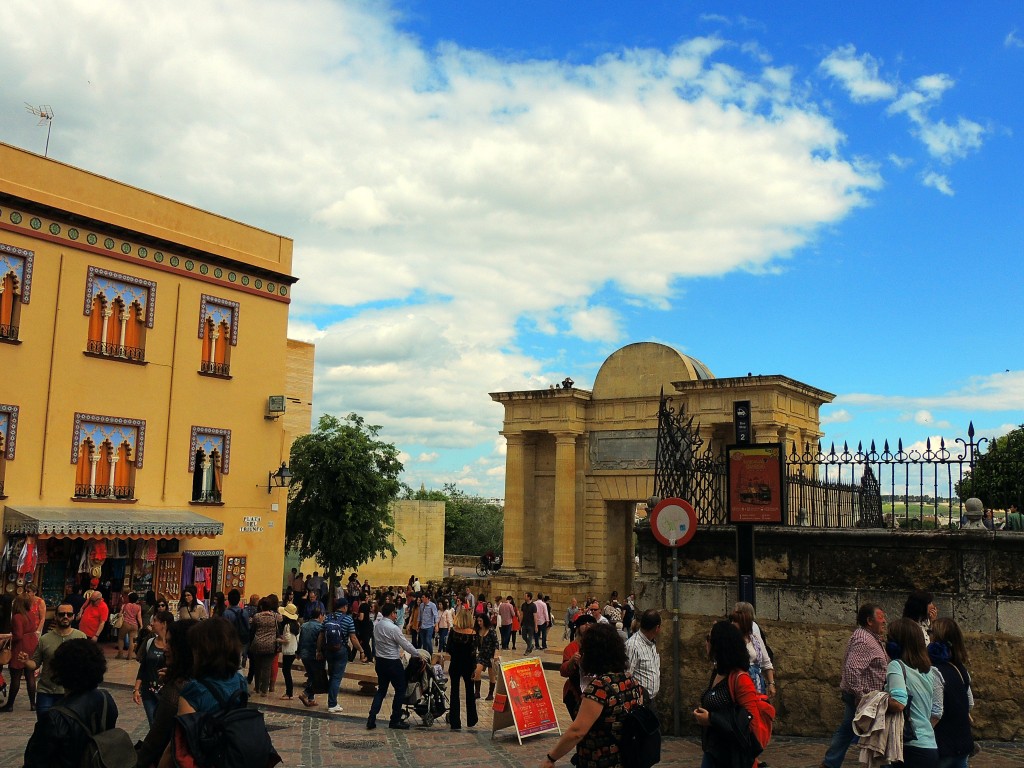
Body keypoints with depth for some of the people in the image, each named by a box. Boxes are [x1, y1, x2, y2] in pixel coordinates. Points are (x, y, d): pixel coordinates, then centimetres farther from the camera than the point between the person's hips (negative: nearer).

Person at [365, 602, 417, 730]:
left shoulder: (377, 626, 3)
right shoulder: (393, 628, -20)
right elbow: (406, 645, -15)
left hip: (380, 661, 7)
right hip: (392, 663, -7)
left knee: (381, 690, 15)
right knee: (400, 690, 8)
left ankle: (371, 719, 7)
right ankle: (395, 720, 13)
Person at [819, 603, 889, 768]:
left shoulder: (871, 637, 14)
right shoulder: (863, 640, -20)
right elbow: (853, 669, -27)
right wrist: (860, 696, -26)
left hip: (859, 696, 10)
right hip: (863, 697, -10)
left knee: (845, 731, 14)